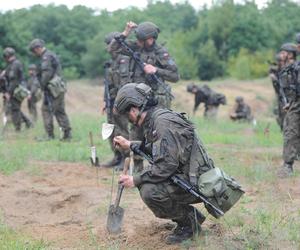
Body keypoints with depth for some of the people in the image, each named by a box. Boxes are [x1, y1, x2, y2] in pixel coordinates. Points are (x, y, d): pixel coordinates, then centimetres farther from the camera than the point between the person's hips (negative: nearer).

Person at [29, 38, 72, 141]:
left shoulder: (47, 57, -12)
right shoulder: (52, 55, 19)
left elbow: (47, 73, -20)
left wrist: (42, 86, -10)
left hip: (52, 89, -10)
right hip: (60, 88, 10)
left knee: (46, 109, -4)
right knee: (60, 111, 11)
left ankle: (50, 134, -5)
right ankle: (67, 134, 9)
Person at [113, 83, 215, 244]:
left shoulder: (163, 123, -22)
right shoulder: (153, 120, 9)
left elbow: (166, 165, -27)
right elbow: (155, 149, 27)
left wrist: (135, 180, -19)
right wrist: (130, 145, 20)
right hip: (183, 175, 10)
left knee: (150, 192, -25)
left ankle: (188, 221, -3)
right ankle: (191, 215, 16)